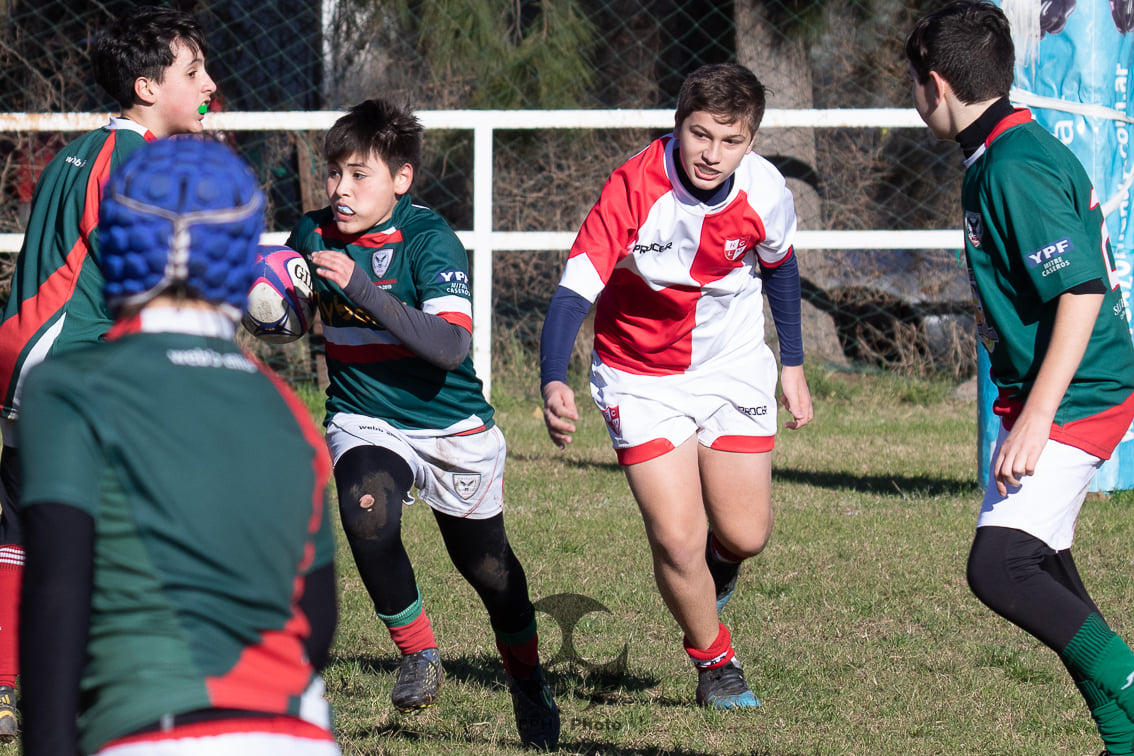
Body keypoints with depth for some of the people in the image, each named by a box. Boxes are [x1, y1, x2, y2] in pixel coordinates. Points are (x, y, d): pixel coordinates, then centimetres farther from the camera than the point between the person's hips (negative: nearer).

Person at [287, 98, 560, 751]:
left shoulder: (432, 242, -20)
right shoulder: (316, 232, -6)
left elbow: (452, 346, -33)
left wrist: (361, 287, -39)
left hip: (451, 427, -2)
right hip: (364, 420, 2)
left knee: (487, 567, 13)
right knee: (368, 515, -30)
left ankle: (528, 682, 40)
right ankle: (418, 652, -9)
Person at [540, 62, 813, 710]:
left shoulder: (765, 192, -17)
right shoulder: (634, 190, -29)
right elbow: (575, 290, -33)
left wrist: (794, 365, 13)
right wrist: (554, 383, -49)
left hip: (733, 367, 3)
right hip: (642, 377, -3)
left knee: (744, 536, 3)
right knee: (677, 541, -12)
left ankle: (717, 570, 42)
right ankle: (716, 664, 15)